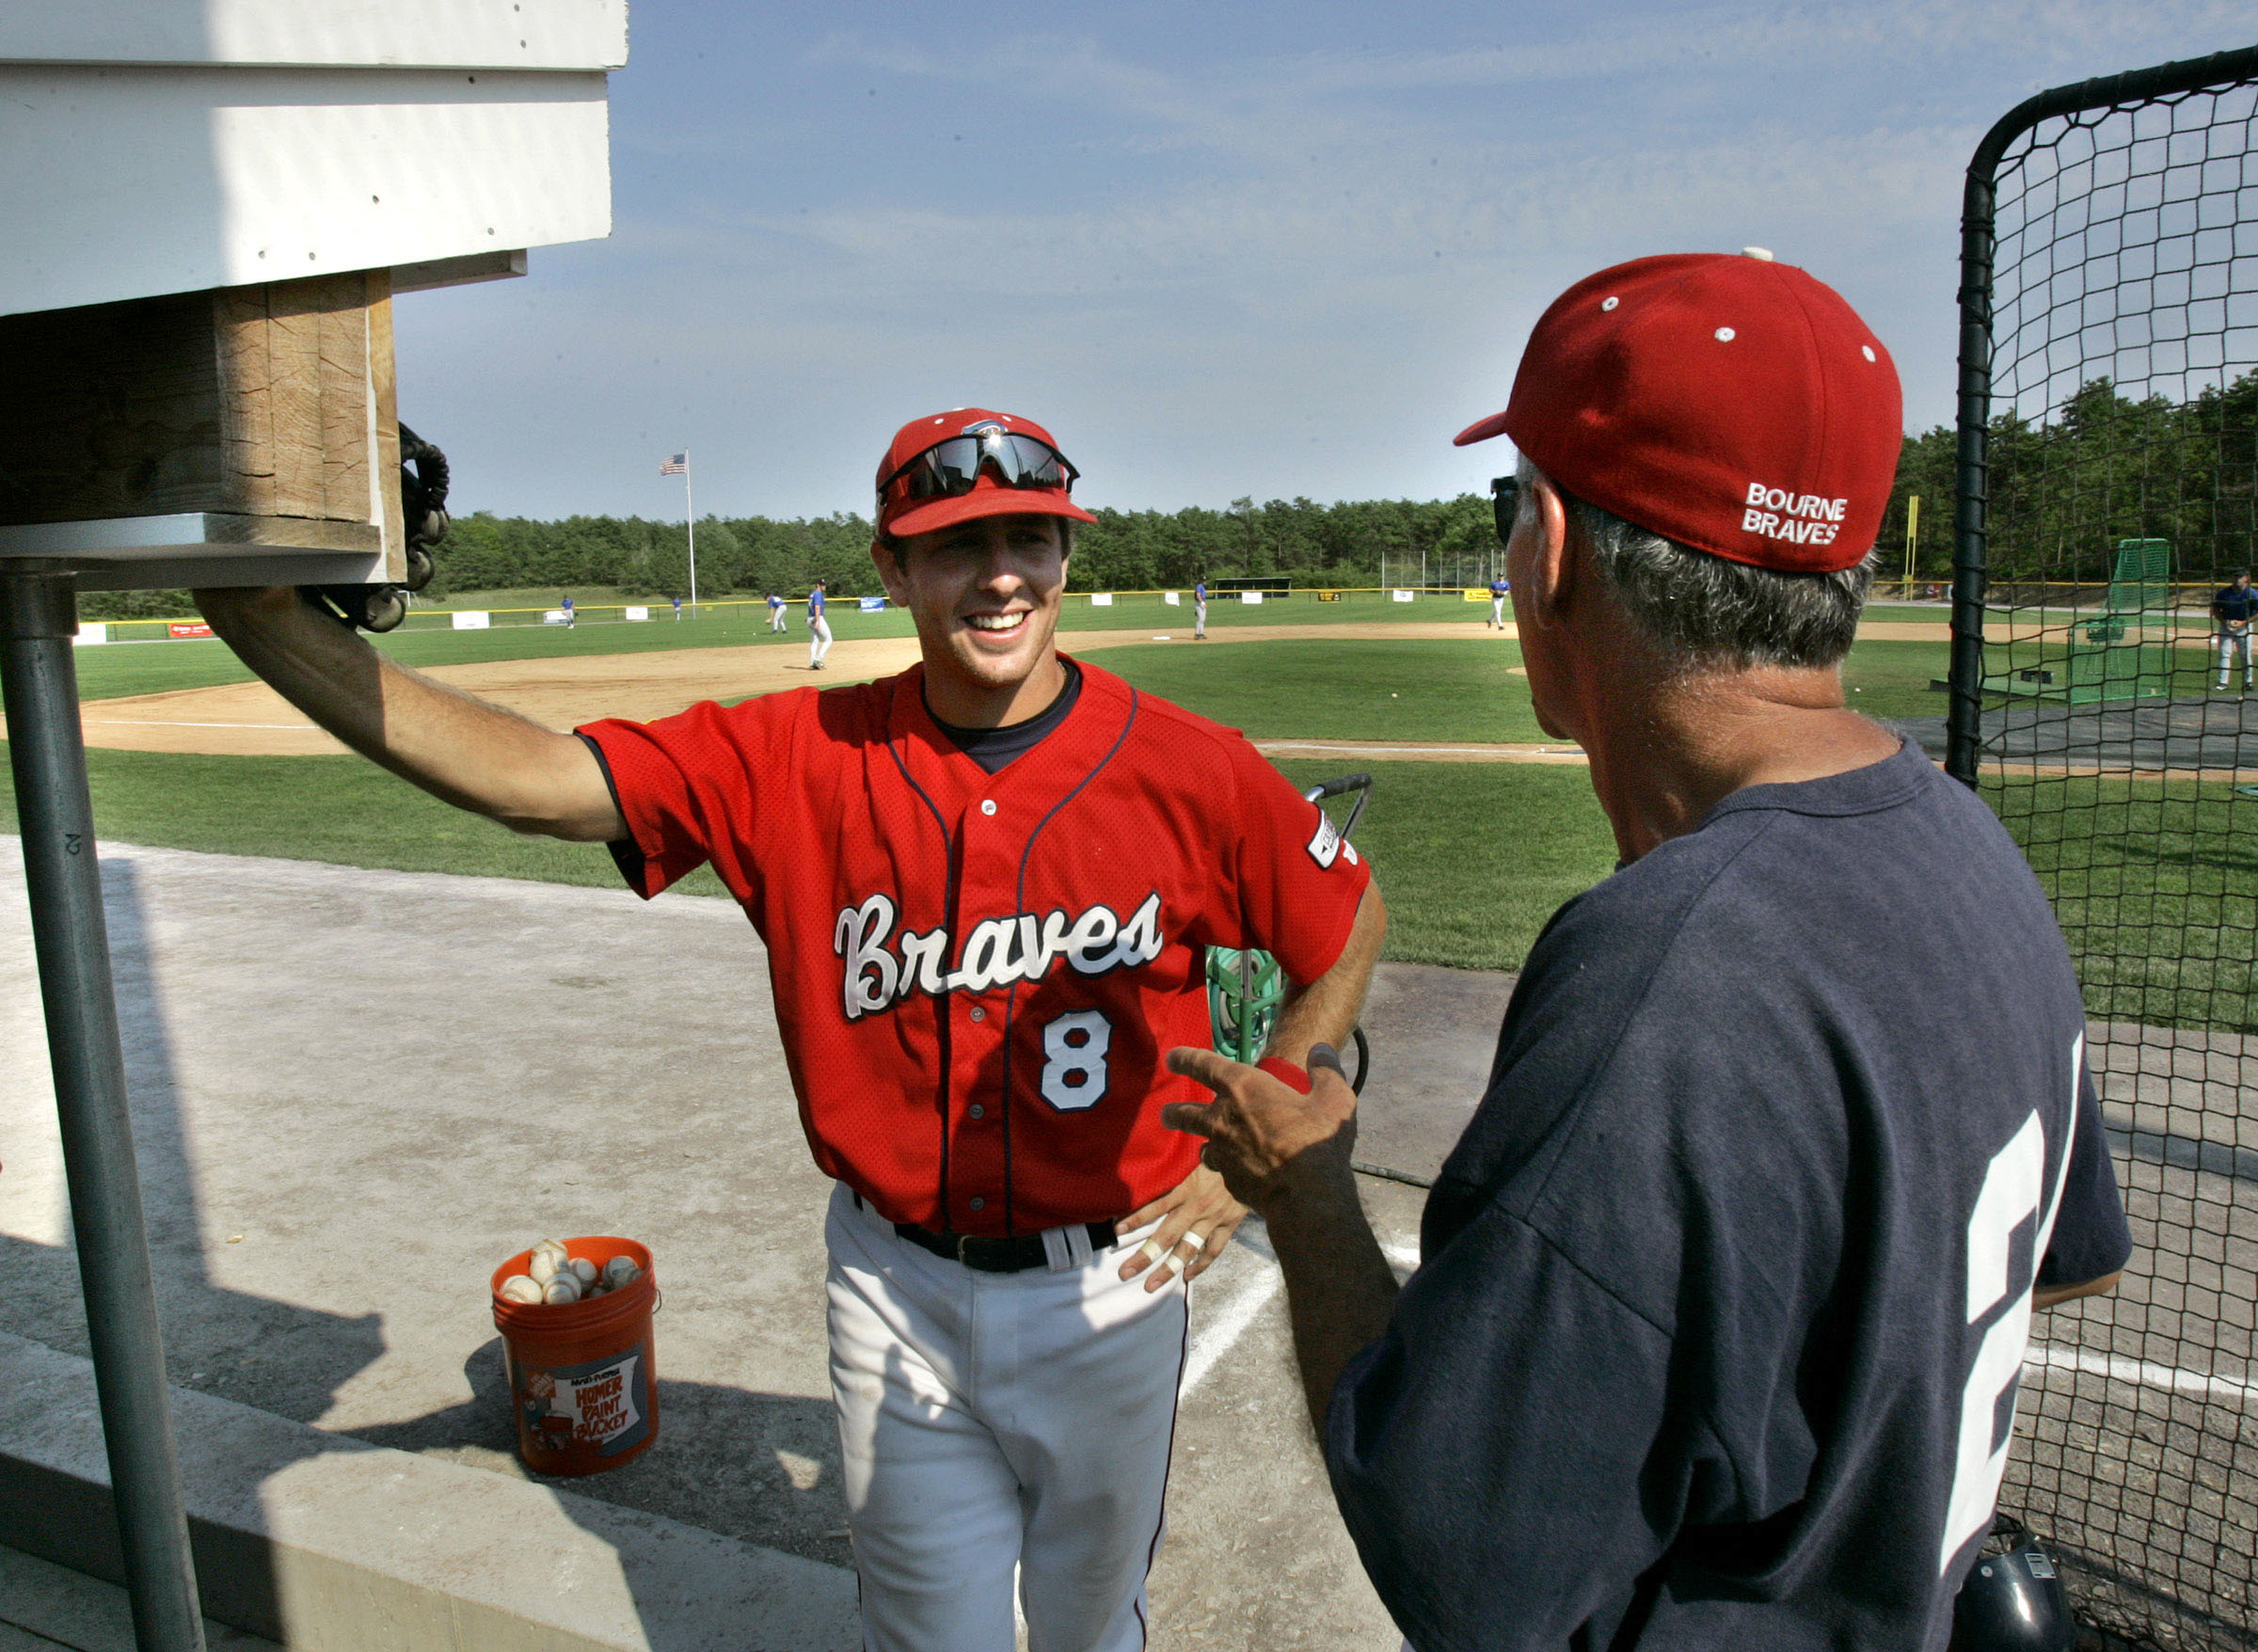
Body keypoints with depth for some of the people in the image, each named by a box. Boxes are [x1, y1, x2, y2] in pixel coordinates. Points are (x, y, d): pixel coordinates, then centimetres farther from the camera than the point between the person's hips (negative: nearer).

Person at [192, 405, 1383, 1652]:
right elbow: (530, 779, -16)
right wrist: (258, 614, -25)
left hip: (1108, 1292, 0)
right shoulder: (798, 763, -10)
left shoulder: (1187, 768, -13)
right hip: (897, 1295, 1)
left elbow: (1349, 925, 0)